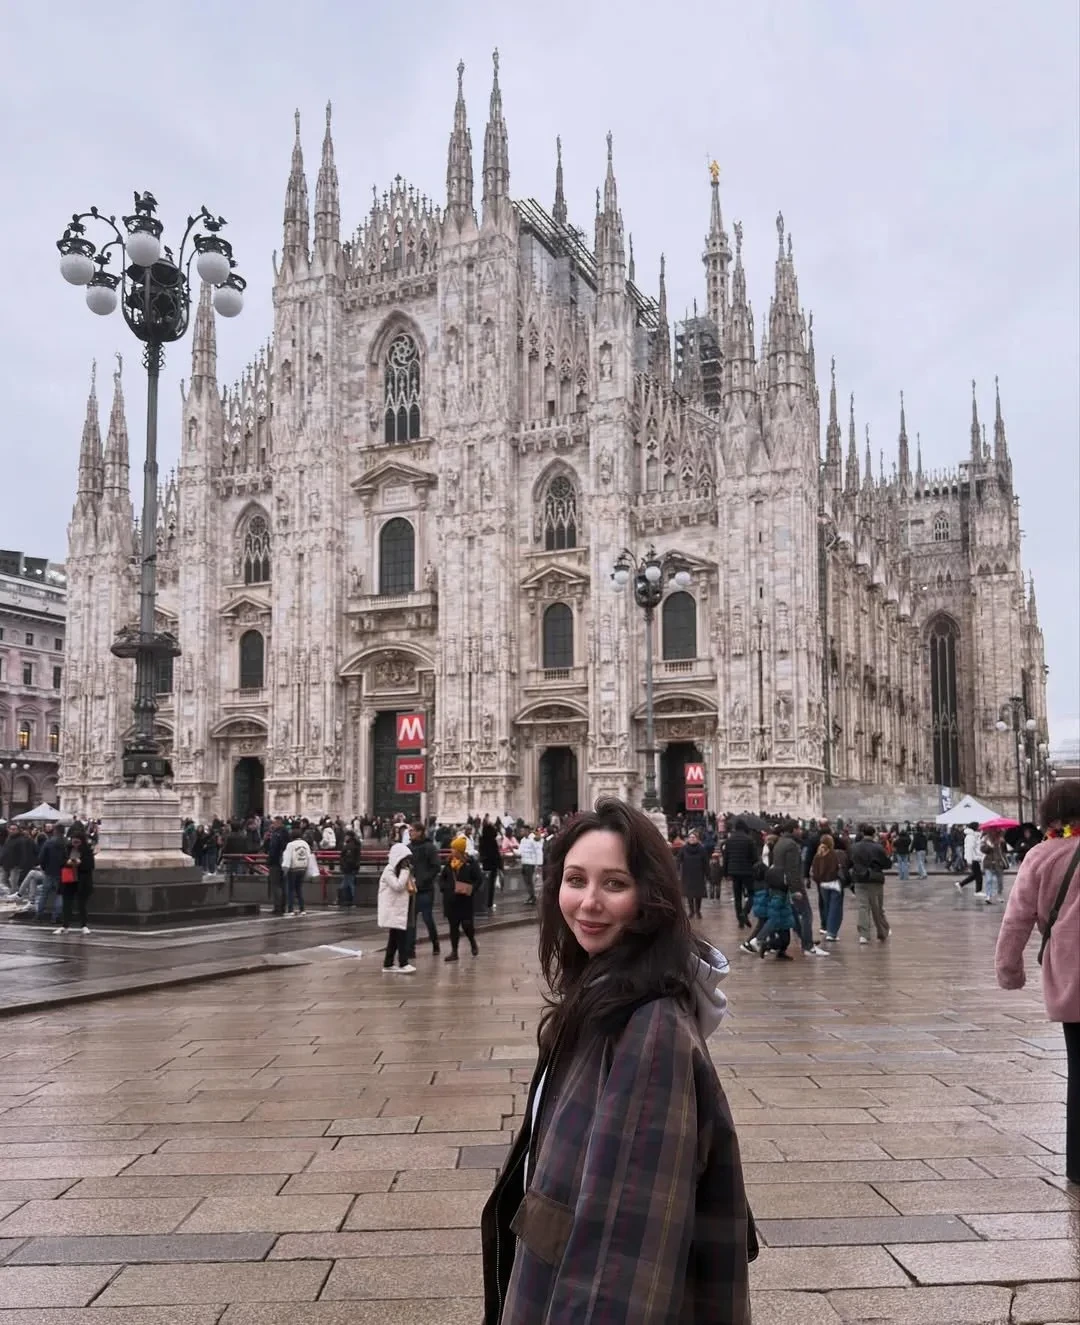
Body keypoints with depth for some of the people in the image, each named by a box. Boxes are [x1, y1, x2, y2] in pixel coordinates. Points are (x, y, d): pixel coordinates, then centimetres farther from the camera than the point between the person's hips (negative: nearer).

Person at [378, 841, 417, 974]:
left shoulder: (399, 870, 16)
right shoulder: (389, 871, -13)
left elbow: (408, 887, 18)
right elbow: (398, 886, -25)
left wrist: (408, 872, 3)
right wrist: (405, 871, -20)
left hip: (401, 908, 10)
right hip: (393, 909, -10)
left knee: (395, 936, 12)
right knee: (402, 934, -14)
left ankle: (388, 963, 18)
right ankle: (403, 964, -16)